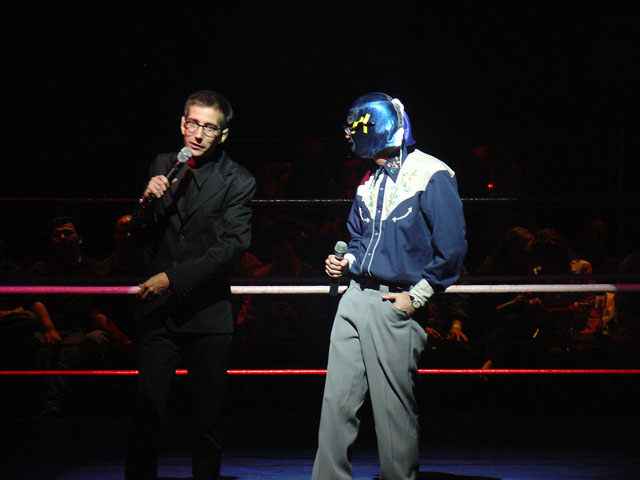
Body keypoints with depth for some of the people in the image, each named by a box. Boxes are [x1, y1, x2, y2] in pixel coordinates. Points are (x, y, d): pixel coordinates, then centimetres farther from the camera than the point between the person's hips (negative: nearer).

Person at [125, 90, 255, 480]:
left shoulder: (237, 181, -3)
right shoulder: (163, 166, 9)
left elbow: (233, 245, -12)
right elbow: (141, 232, 15)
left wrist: (173, 278, -16)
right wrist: (148, 202, -8)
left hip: (207, 312, -2)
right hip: (159, 307, 3)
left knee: (209, 415, 5)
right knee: (148, 411, 0)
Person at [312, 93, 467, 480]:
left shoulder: (431, 176, -8)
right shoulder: (369, 184, 16)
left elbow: (451, 249, -12)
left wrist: (417, 297, -12)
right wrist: (345, 262, 9)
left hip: (395, 306, -7)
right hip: (356, 298, 7)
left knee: (395, 410, -1)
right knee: (337, 401, 4)